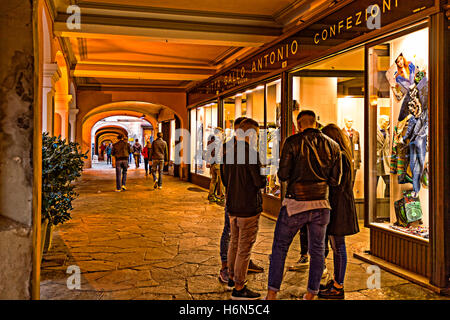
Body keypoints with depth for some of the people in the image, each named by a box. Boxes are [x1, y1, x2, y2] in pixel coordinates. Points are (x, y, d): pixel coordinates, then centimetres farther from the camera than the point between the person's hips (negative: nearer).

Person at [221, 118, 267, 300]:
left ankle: (232, 277, 35)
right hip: (248, 206, -8)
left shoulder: (227, 151, 7)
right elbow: (260, 181, -18)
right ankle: (239, 288, 9)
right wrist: (264, 177, 2)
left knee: (234, 242, 21)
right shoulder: (250, 152, -18)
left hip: (232, 205, 8)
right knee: (244, 247, 1)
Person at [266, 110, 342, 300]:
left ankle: (272, 293, 16)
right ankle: (311, 294, 24)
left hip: (295, 204, -3)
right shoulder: (333, 146, 4)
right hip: (320, 206, 3)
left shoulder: (292, 142, -8)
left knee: (280, 247, 11)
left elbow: (283, 175, -9)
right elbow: (335, 180, 5)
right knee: (317, 250, 15)